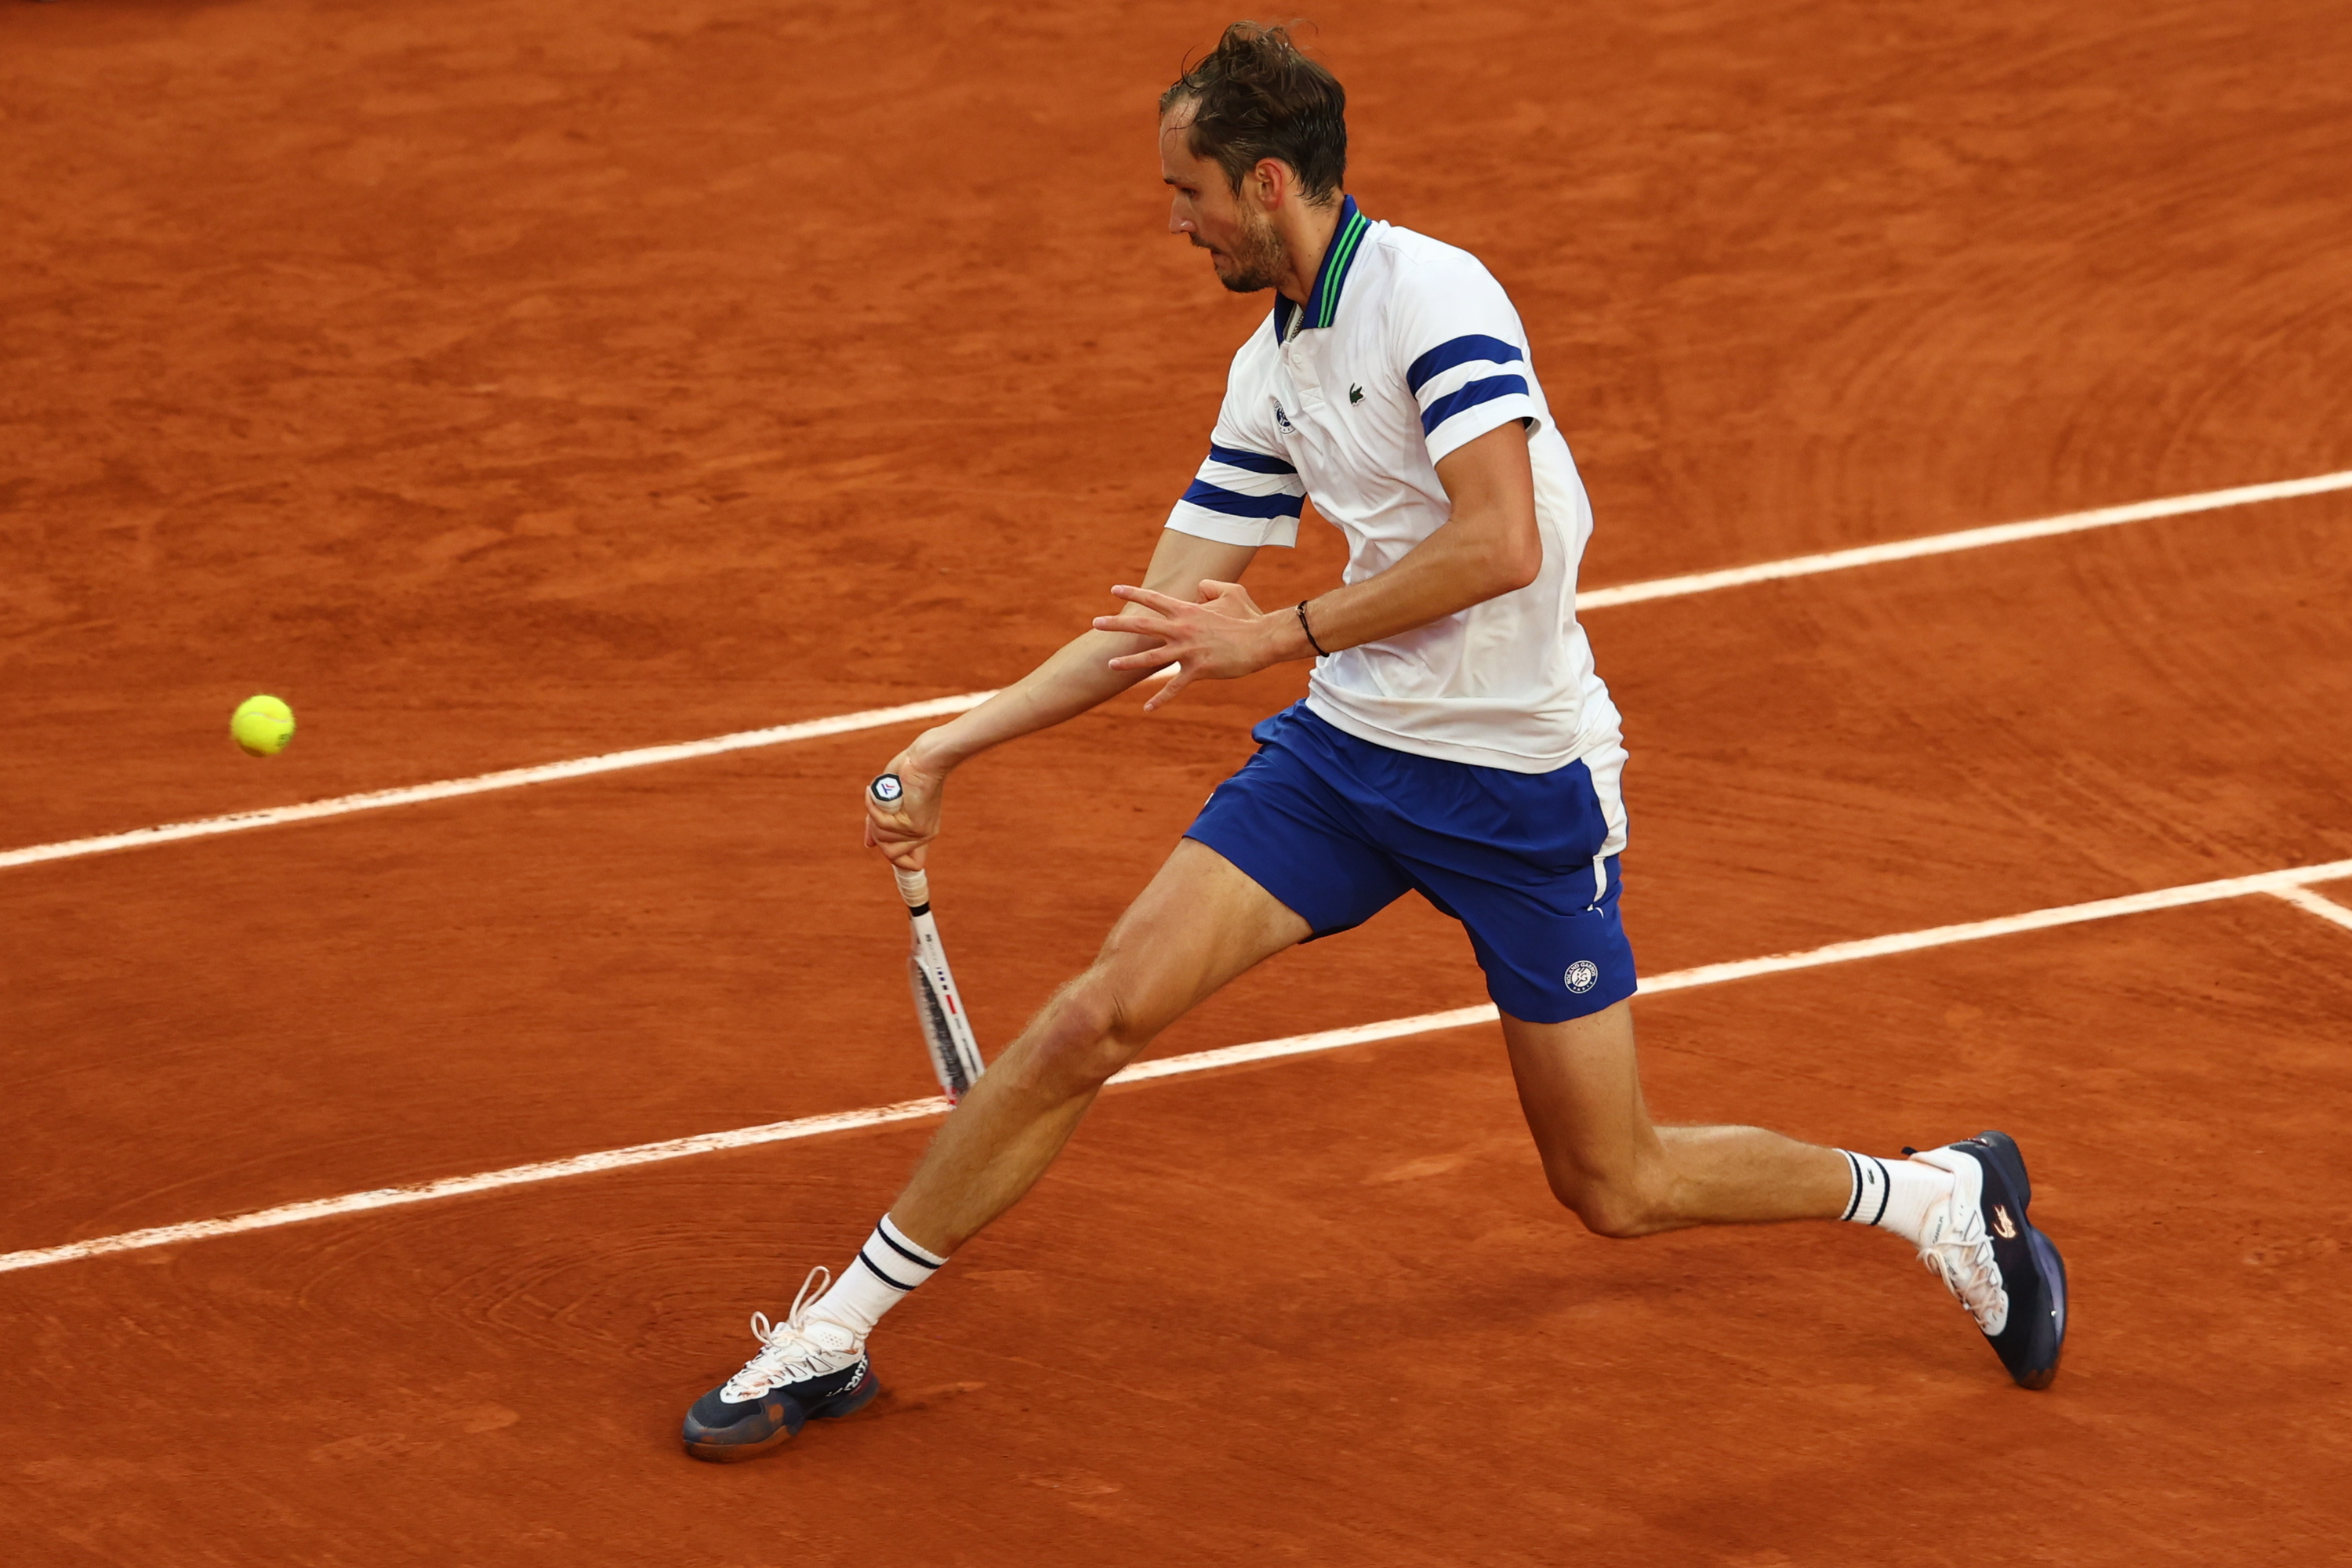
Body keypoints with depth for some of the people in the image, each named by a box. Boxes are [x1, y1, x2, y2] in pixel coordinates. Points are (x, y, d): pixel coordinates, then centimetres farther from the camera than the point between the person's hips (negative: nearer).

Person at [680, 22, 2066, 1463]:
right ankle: (829, 1339, 0)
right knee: (1100, 1014, -8)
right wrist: (956, 745, 9)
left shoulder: (1434, 295, -17)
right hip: (1345, 749, 6)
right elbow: (1166, 620, 13)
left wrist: (1277, 634, -21)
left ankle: (1943, 1196, 25)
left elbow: (1501, 546, -29)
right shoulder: (1271, 373, 7)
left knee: (1617, 1192, 1)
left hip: (1520, 783, -6)